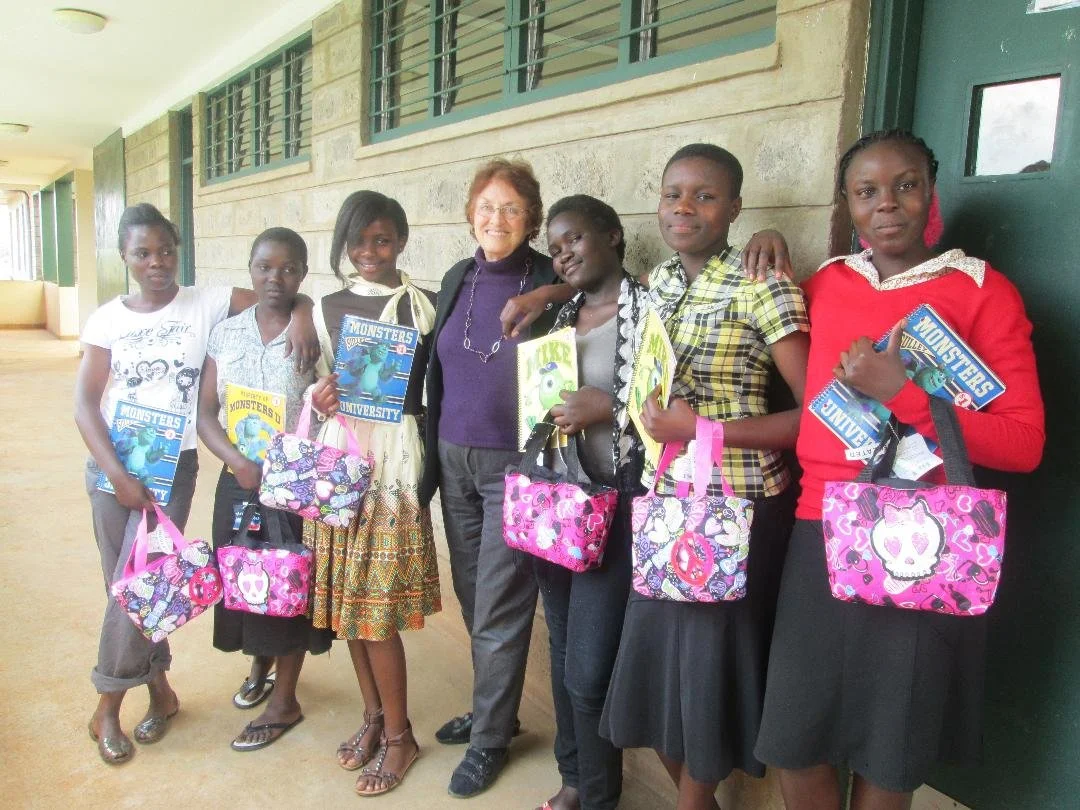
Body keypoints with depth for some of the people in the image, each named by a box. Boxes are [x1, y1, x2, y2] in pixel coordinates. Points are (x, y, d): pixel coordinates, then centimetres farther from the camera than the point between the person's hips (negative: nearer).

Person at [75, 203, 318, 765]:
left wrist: (300, 315, -24)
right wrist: (117, 474, -11)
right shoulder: (107, 319, 4)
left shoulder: (208, 303, 0)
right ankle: (159, 688, 27)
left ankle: (107, 708, 12)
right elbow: (85, 404, 0)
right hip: (110, 466, 3)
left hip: (173, 466, -2)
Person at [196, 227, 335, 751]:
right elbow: (205, 414, 1)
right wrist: (239, 462, -13)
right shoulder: (226, 333, 3)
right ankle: (261, 660, 47)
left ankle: (284, 701, 27)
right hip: (239, 481, 4)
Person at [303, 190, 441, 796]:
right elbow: (318, 383, 15)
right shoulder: (328, 308, 10)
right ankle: (374, 714, 30)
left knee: (377, 607, -2)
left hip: (396, 457, -4)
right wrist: (320, 398, -7)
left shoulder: (422, 305, -1)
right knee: (348, 596, 10)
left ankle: (398, 734, 18)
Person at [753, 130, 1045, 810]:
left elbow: (1024, 443, -7)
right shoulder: (824, 284, 8)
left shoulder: (983, 290, -3)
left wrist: (902, 395, -19)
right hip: (821, 540, 3)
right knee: (794, 746, 10)